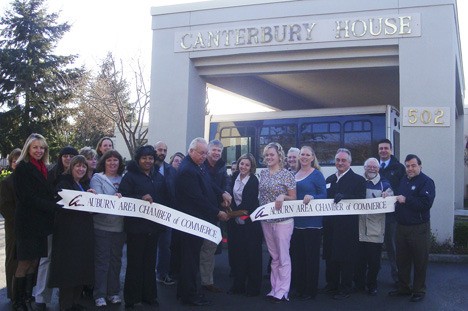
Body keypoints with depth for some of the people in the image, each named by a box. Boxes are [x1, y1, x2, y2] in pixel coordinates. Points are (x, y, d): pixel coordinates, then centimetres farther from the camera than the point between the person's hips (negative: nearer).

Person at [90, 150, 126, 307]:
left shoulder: (123, 179, 10)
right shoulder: (97, 178, -1)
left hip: (119, 226, 4)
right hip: (102, 226, -4)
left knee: (115, 260, 11)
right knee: (102, 261, 0)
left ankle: (113, 292, 21)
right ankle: (99, 295, 7)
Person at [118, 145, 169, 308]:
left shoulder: (158, 176, 12)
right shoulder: (130, 176, -5)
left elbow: (165, 198, 17)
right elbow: (123, 197, -15)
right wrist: (141, 198, -27)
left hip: (153, 226, 5)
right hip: (136, 226, -5)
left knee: (150, 262, 12)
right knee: (135, 262, 0)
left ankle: (149, 295, 23)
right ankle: (131, 298, 11)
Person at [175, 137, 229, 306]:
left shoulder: (199, 166, 9)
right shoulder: (187, 170, -21)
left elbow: (208, 185, 21)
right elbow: (198, 198, -22)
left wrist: (221, 194, 2)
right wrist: (217, 213, -15)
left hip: (199, 220, 10)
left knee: (191, 257, 17)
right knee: (191, 259, 0)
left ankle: (184, 291, 28)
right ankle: (189, 295, 11)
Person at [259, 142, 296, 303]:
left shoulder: (287, 174, -7)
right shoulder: (263, 173, 8)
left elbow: (294, 198, -4)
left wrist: (283, 196, -22)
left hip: (283, 219, -6)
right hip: (266, 219, 6)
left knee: (283, 256, -1)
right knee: (273, 256, 13)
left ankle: (282, 291, 6)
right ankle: (274, 288, 20)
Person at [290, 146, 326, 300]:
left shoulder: (317, 174, -4)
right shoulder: (294, 174, 14)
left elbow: (324, 196, -8)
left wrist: (312, 197, -25)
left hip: (312, 222, -6)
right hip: (296, 221, 6)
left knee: (311, 256, 0)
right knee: (296, 254, 9)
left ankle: (310, 290, 9)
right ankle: (299, 287, 19)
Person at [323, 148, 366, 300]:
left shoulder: (358, 179, -1)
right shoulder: (329, 179, 16)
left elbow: (361, 200, -12)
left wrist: (344, 196, -26)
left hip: (347, 226, -5)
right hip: (330, 225, 5)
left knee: (346, 257, 1)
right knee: (330, 256, 10)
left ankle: (345, 289, 12)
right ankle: (331, 285, 24)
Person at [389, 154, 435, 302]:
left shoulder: (426, 182, -11)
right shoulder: (403, 180, 12)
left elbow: (425, 204, -23)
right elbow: (398, 198, 22)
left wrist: (406, 200, -20)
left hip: (418, 228, -7)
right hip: (401, 226, 7)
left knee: (419, 261, 4)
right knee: (402, 260, 14)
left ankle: (419, 291, 16)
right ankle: (403, 288, 27)